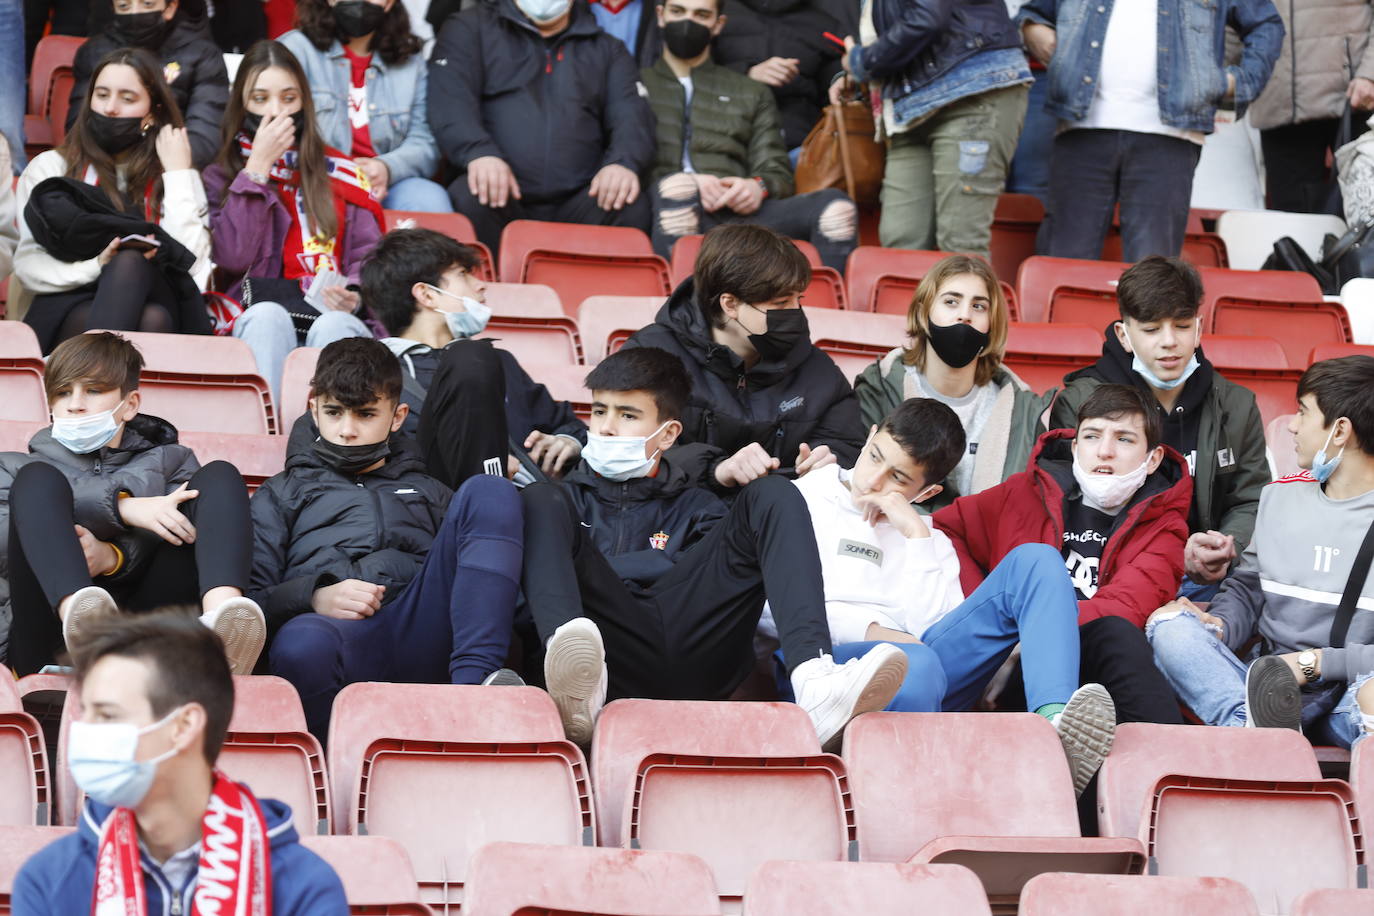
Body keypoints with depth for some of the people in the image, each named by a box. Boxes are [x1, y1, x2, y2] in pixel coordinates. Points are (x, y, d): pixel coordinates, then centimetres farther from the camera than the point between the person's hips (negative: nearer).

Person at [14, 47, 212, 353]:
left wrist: (178, 176, 2)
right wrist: (97, 267, -15)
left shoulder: (177, 176, 16)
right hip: (66, 308, -1)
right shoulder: (50, 168, 14)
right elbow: (29, 268, 2)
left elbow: (190, 265, -2)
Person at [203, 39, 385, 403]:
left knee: (333, 327, -35)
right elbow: (232, 257, 0)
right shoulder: (221, 178, 19)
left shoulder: (341, 173, 22)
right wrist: (258, 168, 1)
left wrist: (354, 293, -12)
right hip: (262, 322, -1)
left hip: (337, 320, 1)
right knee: (268, 315, -36)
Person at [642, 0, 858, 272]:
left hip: (735, 212, 3)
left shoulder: (753, 94, 31)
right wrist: (683, 185, -12)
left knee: (836, 206, -24)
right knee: (678, 187, -40)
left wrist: (758, 186, -5)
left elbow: (779, 175, 21)